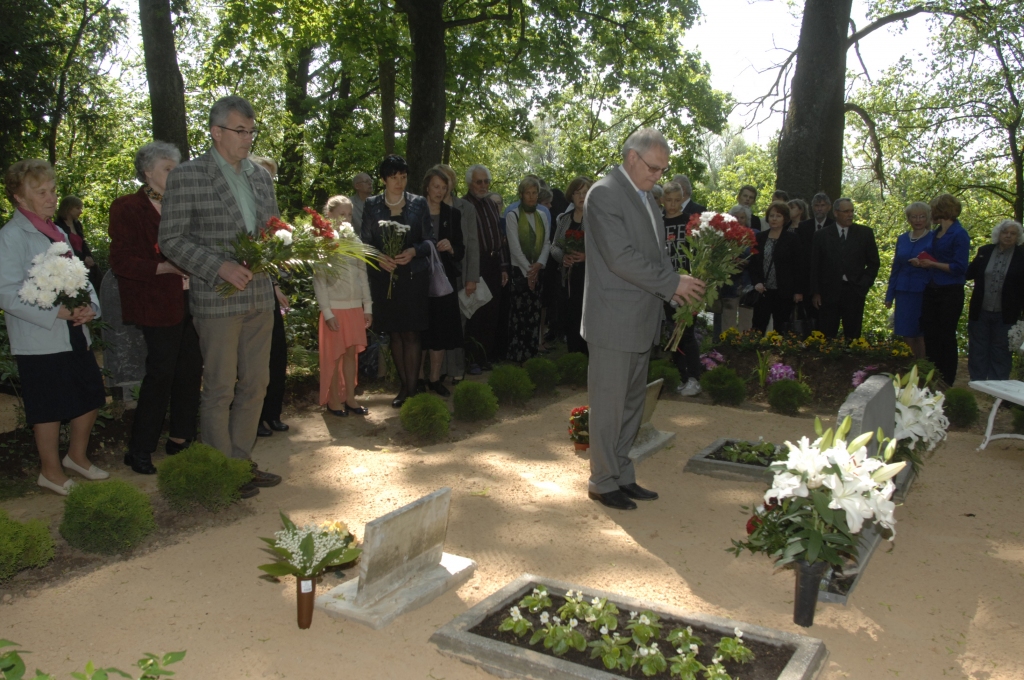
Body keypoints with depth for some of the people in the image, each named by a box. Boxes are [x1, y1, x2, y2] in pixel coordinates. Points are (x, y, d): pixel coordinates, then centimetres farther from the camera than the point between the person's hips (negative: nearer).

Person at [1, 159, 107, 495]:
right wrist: (56, 312, -22)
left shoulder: (58, 234, 14)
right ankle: (51, 471, 21)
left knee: (91, 397, 12)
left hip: (74, 335, 7)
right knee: (49, 409, 3)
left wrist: (89, 306, -4)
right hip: (39, 342, -7)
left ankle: (77, 455, 33)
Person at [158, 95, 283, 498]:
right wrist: (220, 267, -20)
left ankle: (243, 459, 26)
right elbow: (171, 240, -9)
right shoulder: (187, 176, -6)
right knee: (220, 389, 2)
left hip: (260, 297, 6)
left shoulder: (261, 176, 12)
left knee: (255, 383, 12)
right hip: (217, 300, -6)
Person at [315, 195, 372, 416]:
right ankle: (333, 399, 15)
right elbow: (319, 280, -8)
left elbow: (362, 274, 11)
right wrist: (327, 311, -12)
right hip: (335, 307, -4)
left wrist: (367, 306, 8)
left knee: (352, 352, 9)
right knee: (334, 355, 3)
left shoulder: (354, 240, 8)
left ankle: (350, 397, 19)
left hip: (355, 306, 5)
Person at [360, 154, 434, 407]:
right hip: (384, 276, 2)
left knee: (411, 333, -5)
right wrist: (380, 257, -13)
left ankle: (412, 389, -1)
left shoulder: (418, 203, 4)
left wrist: (413, 251, -17)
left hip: (413, 275, -1)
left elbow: (429, 240, 3)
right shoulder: (372, 205, 7)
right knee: (394, 333, 7)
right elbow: (366, 241, 6)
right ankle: (404, 386, 16)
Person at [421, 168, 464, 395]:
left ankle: (435, 378, 13)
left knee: (441, 329, 3)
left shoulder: (452, 215, 9)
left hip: (444, 279, 3)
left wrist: (451, 248, -12)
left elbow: (461, 252, 8)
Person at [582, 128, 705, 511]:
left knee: (631, 403, 15)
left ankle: (622, 475, 27)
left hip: (641, 319, 9)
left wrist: (675, 286, 1)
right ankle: (603, 482, 15)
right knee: (608, 403, 2)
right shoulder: (605, 194, -14)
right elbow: (621, 257, -22)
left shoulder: (645, 196, 15)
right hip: (613, 319, -9)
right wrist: (673, 283, -17)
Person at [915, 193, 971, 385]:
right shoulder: (935, 234, 11)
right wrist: (921, 262, -1)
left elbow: (959, 268, -17)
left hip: (950, 293, -7)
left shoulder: (959, 234, -12)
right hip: (932, 291, 7)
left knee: (946, 337, 2)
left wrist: (932, 264, -15)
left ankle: (946, 383, 14)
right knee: (929, 336, 9)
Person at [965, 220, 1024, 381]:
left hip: (1005, 315, -2)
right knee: (977, 351, 10)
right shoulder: (984, 251, 4)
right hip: (980, 312, 2)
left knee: (1001, 354, 8)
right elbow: (970, 273, 10)